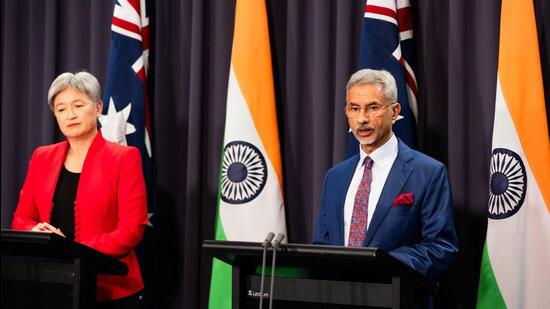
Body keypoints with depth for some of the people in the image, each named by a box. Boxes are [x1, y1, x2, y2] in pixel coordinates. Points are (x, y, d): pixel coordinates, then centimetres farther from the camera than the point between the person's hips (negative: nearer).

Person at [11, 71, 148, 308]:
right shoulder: (42, 157, 10)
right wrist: (37, 232, -10)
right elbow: (21, 219, 13)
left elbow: (132, 229, -10)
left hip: (109, 289, -3)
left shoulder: (124, 158, -4)